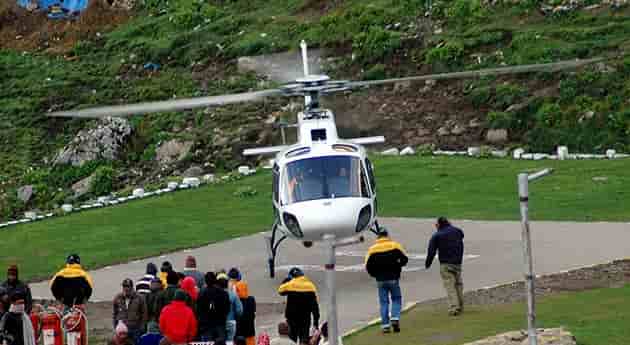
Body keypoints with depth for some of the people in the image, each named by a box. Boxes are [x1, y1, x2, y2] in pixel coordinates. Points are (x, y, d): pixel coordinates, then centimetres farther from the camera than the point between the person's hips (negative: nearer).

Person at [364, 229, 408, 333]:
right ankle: (395, 318, -6)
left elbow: (368, 266, -2)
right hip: (393, 279, -1)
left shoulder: (372, 249, 2)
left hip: (380, 280, 1)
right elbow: (404, 259, -7)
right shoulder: (395, 245, -2)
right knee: (396, 299, 14)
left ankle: (385, 325, 4)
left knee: (383, 302, 8)